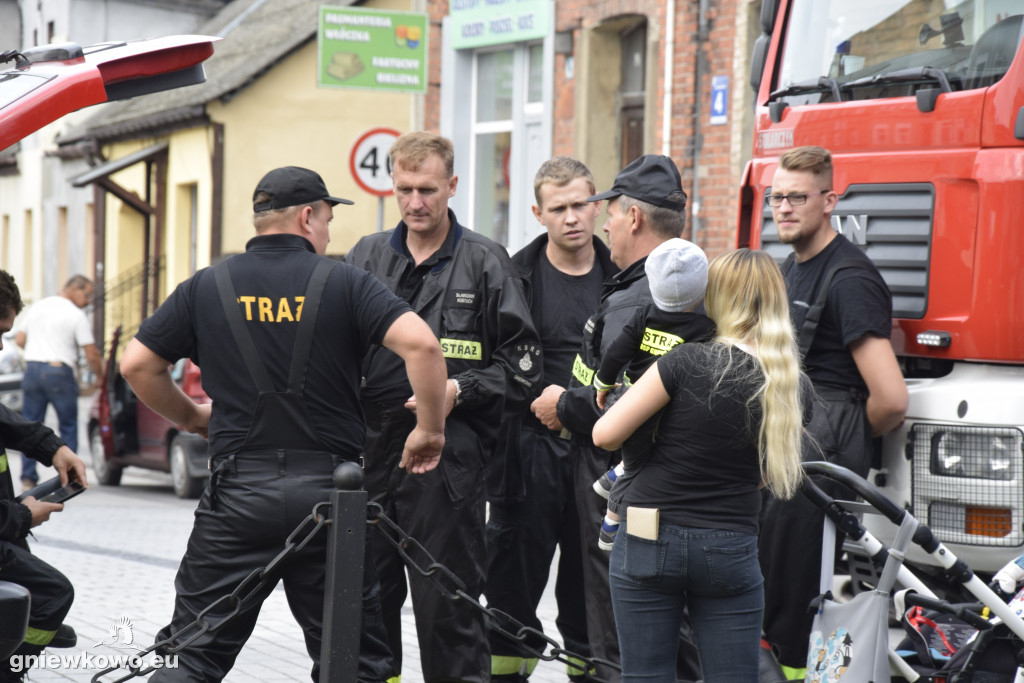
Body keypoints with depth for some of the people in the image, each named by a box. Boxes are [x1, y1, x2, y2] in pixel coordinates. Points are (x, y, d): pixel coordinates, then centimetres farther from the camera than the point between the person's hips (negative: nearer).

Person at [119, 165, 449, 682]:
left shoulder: (208, 286, 6)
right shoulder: (343, 282, 0)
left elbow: (137, 365, 8)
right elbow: (420, 344, -14)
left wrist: (192, 417, 23)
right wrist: (430, 428, -1)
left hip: (238, 489, 1)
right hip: (328, 488, -1)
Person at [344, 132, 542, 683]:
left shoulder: (485, 263, 2)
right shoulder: (364, 257, 12)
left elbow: (522, 367, 1)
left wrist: (460, 392, -12)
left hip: (448, 465, -4)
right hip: (369, 456, 4)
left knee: (449, 610, -2)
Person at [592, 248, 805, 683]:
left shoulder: (688, 362, -13)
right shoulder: (783, 382, -1)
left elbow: (605, 434, -12)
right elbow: (766, 476, 9)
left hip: (649, 544, -3)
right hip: (731, 548, 3)